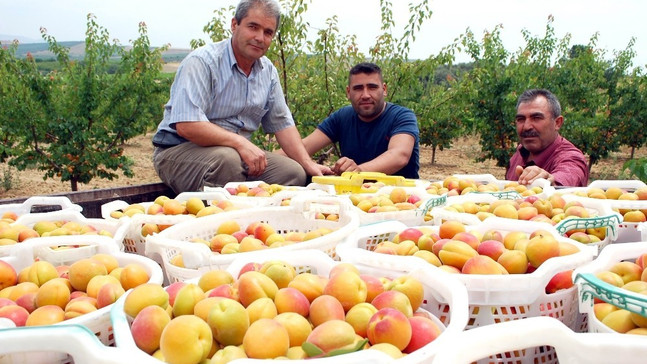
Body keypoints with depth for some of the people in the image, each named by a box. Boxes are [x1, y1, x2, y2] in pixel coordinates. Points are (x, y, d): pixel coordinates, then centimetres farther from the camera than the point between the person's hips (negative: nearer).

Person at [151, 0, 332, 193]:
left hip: (240, 152, 7)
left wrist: (308, 164, 2)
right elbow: (186, 125, -26)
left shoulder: (268, 72, 8)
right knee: (227, 160, -37)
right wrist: (240, 143, -30)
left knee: (295, 173, -12)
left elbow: (281, 123, 13)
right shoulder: (202, 62, -15)